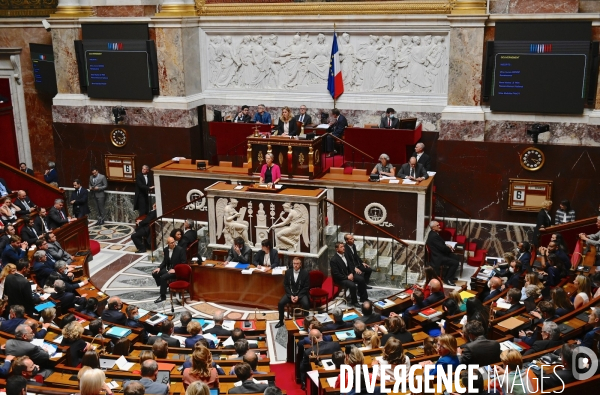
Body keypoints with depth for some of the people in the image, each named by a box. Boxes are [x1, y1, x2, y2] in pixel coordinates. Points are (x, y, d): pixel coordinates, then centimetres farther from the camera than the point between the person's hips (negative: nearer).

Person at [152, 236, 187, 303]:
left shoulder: (180, 250, -16)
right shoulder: (166, 249, 3)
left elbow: (184, 262, -17)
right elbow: (165, 261, 14)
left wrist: (175, 270, -22)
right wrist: (159, 268, -4)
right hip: (168, 269, 7)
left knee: (163, 277, -26)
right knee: (155, 273, -5)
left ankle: (163, 296, -15)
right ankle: (164, 286, 12)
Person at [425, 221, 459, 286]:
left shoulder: (434, 233, 7)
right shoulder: (434, 236, -25)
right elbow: (442, 248, -23)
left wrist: (447, 246, 3)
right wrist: (449, 249, -4)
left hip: (439, 253, 11)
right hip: (437, 257, -11)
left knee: (456, 258, 15)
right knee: (455, 263, -15)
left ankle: (449, 275, 23)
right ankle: (447, 279, -1)